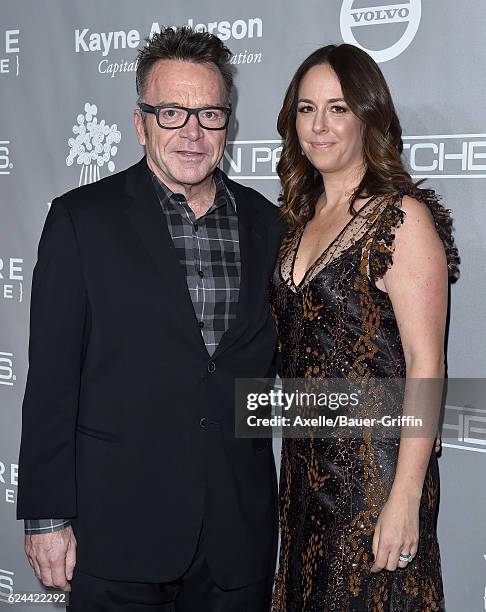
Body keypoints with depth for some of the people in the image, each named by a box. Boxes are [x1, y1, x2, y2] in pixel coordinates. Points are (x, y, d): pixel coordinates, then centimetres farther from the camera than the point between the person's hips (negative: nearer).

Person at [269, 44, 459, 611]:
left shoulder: (403, 215, -13)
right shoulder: (302, 215, 9)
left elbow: (426, 364, -17)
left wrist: (405, 499, -20)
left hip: (374, 464, -7)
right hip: (305, 459, 7)